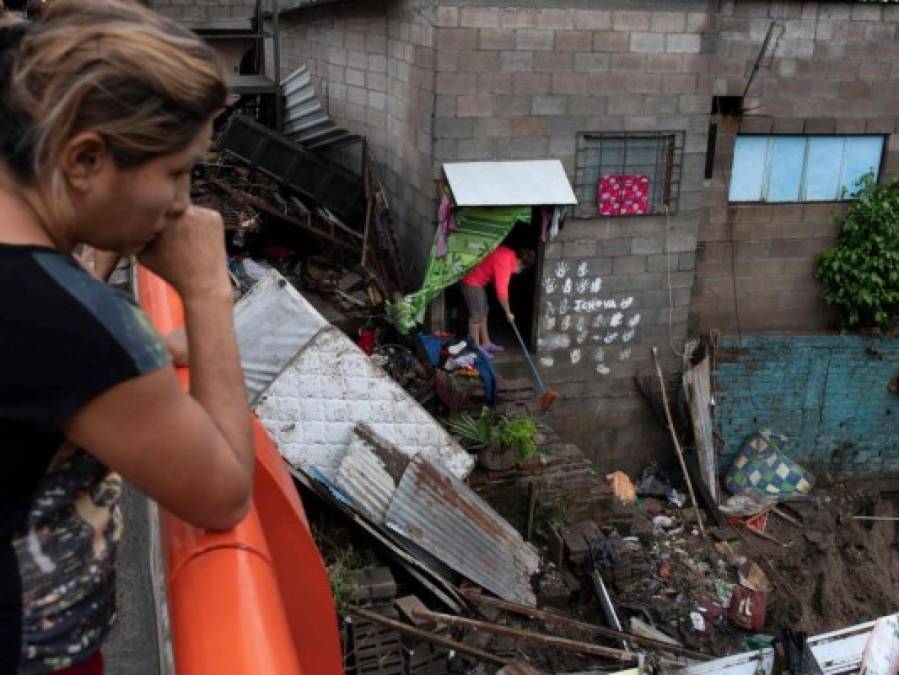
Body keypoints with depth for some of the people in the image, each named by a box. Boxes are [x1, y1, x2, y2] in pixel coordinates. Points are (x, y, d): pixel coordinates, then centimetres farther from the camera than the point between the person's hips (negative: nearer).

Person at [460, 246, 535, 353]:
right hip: (472, 283, -10)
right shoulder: (503, 264, -28)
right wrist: (508, 313, -14)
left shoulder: (509, 253, -2)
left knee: (483, 312, 14)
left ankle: (486, 344, 22)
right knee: (477, 315, -7)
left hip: (478, 282, 10)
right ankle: (476, 348, -2)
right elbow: (501, 292, -25)